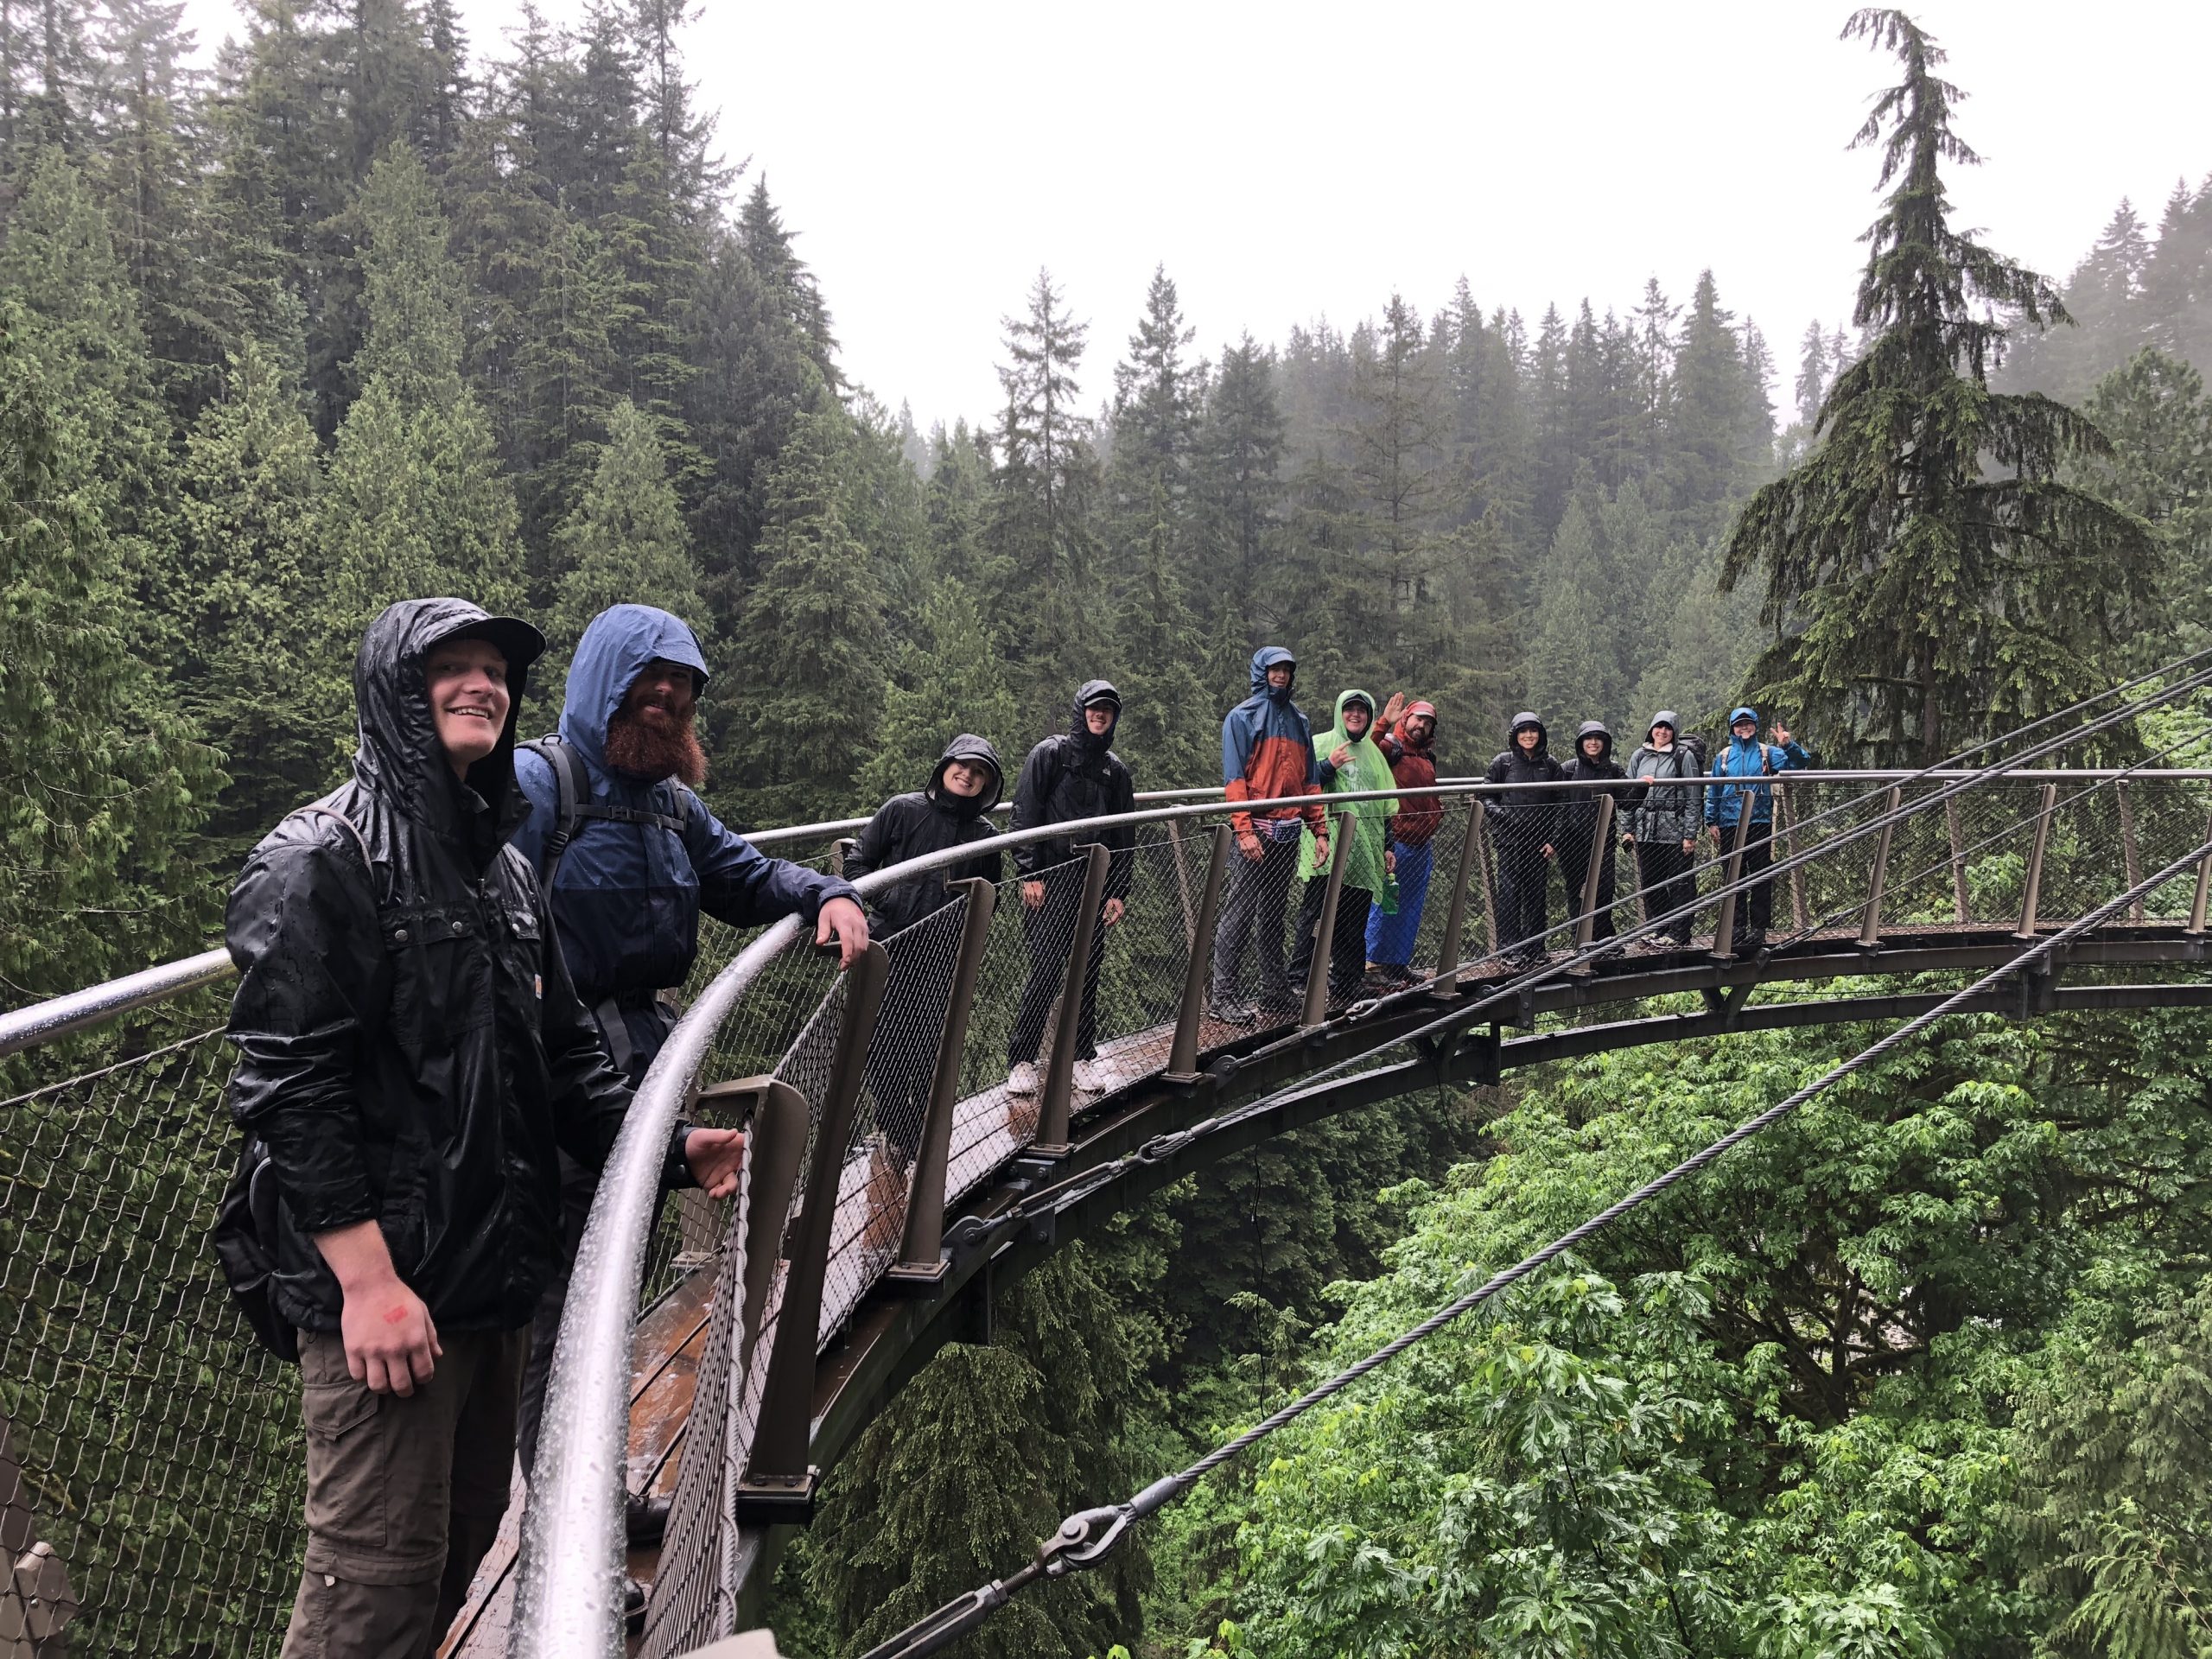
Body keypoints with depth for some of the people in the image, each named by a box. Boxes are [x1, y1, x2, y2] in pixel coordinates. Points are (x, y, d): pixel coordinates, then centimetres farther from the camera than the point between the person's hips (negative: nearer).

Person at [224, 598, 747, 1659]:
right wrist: (367, 1280, -22)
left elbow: (564, 1055, 16)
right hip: (386, 1293, -8)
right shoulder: (322, 862, -12)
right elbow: (288, 1086, -18)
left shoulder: (502, 865, 14)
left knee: (467, 1538, 19)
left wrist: (670, 1150, 3)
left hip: (500, 1275, 8)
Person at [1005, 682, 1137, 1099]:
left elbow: (1124, 836, 17)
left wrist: (1118, 891, 10)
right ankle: (1020, 1061, 2)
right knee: (1046, 971, -8)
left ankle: (1083, 1058, 18)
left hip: (1093, 884, 5)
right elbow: (1025, 814, -6)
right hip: (1048, 882, -5)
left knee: (1088, 972, 7)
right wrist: (1029, 873, -13)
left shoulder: (1115, 769, 16)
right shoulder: (1050, 754, 0)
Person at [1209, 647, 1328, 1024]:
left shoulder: (1299, 722, 17)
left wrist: (1319, 830, 11)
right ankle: (1222, 996, -5)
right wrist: (1244, 830, -17)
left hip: (1289, 832, 6)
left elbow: (1310, 780, 18)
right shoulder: (1242, 717, -1)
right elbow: (1234, 777, -8)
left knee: (1275, 913, 11)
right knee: (1239, 912, -7)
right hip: (1256, 830, -6)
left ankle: (1275, 990, 16)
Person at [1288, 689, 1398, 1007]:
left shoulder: (1374, 753, 20)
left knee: (1355, 924, 5)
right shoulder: (1321, 744, 5)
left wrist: (1388, 847, 19)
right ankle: (1300, 980, -7)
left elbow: (1387, 807, 23)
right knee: (1315, 916, -9)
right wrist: (1329, 765, -18)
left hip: (1363, 852, 5)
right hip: (1327, 850, -5)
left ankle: (1346, 987, 11)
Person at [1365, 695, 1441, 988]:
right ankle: (1374, 964, 0)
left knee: (1412, 908, 11)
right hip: (1396, 842, -8)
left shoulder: (1427, 760, 20)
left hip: (1423, 845, 8)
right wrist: (1384, 723, -33)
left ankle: (1400, 963, 18)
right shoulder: (1390, 748, -5)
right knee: (1385, 903, -5)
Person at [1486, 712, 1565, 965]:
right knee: (1510, 892, -6)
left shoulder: (1550, 765, 9)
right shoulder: (1503, 763, 4)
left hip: (1539, 842, 2)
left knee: (1537, 893, 6)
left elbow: (1559, 805, 9)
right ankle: (1509, 947, -1)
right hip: (1510, 840, -2)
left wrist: (1555, 840, 1)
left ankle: (1535, 948, 13)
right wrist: (1501, 814, -14)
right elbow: (1486, 797, 5)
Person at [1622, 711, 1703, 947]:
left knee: (1680, 882, -1)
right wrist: (1628, 829, 8)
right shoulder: (1639, 756, 11)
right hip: (1645, 830, 5)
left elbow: (1693, 798, -4)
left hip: (1675, 830, -4)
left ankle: (1678, 933, 5)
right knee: (1650, 883, 8)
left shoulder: (1684, 756, -2)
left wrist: (1690, 834, -9)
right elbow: (1629, 794, 14)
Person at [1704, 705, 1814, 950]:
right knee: (1734, 879, 6)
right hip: (1730, 826, 2)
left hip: (1760, 823, -2)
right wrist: (1712, 822, 5)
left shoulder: (1767, 753, 5)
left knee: (1761, 879, -3)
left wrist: (1789, 745, -24)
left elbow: (1801, 761, -6)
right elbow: (1714, 792, 11)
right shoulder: (1724, 756, 9)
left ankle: (1758, 928, 0)